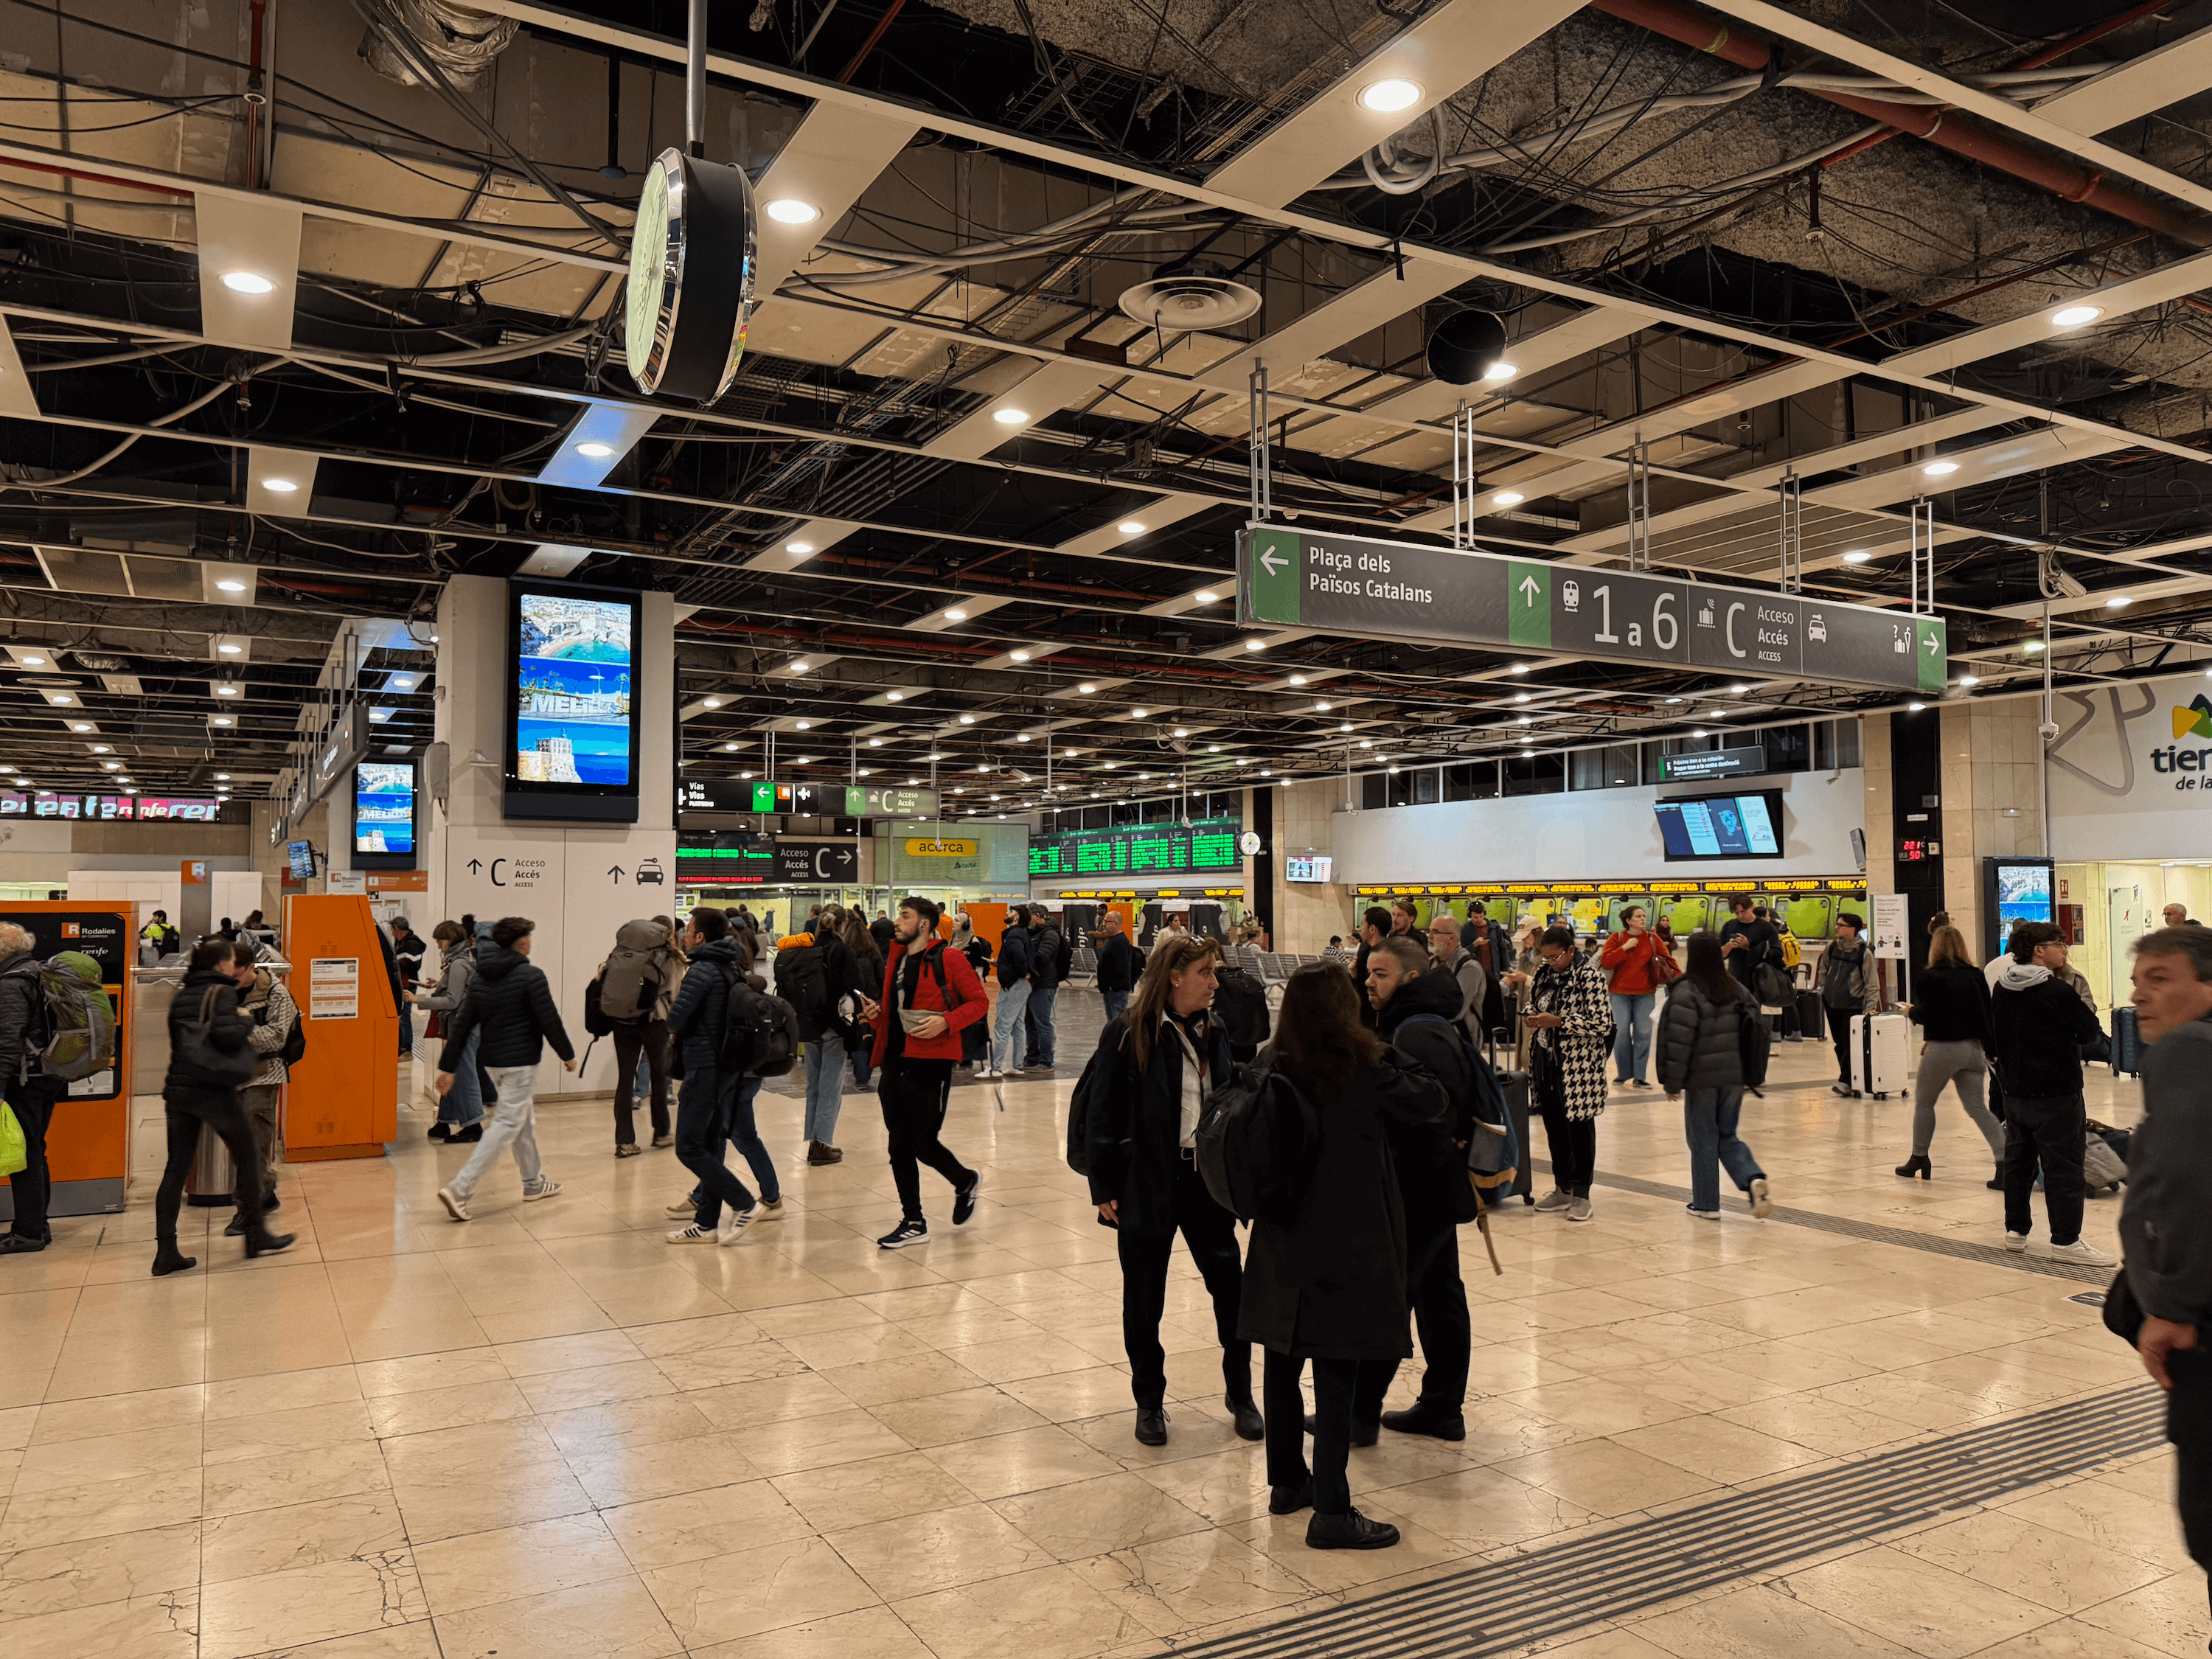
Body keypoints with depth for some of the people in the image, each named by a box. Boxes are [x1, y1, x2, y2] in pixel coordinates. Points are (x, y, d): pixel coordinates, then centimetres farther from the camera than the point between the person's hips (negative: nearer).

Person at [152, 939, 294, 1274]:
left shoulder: (181, 996, 15)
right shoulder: (222, 992, -7)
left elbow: (177, 1041, 20)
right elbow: (226, 1034, -22)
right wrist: (247, 1024, -3)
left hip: (177, 1088, 7)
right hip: (212, 1090, -6)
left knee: (176, 1168, 7)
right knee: (247, 1156, 9)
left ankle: (166, 1252, 5)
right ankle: (257, 1237, 17)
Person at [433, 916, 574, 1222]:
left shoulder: (482, 979, 8)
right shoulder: (531, 975, -13)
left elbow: (461, 1024, 8)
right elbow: (550, 1020, -13)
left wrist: (447, 1067, 11)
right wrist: (567, 1054, -1)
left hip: (492, 1060, 8)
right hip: (520, 1061, -8)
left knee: (525, 1118, 21)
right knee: (507, 1124, -6)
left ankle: (534, 1182, 31)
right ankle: (459, 1188, -15)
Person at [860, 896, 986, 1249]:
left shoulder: (948, 959, -7)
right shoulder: (895, 959, 14)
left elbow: (979, 1001, -6)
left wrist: (946, 1021, -20)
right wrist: (876, 1014, 3)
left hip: (931, 1064, -7)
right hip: (894, 1064, 7)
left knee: (924, 1144, -6)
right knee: (899, 1148, 8)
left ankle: (967, 1182, 23)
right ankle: (914, 1223, 22)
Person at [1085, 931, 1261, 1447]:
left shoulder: (1213, 1032, 7)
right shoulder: (1126, 1035, -10)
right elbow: (1102, 1117, -8)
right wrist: (1104, 1188, -8)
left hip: (1206, 1177, 4)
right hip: (1147, 1185, -4)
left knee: (1231, 1287, 4)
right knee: (1144, 1300, 8)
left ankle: (1240, 1392, 24)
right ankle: (1149, 1402, 26)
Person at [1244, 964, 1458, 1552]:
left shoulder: (1271, 1066, -2)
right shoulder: (1368, 1069, -15)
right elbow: (1429, 1102, -3)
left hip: (1283, 1238, 6)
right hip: (1346, 1241, -6)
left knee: (1282, 1360, 15)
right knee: (1337, 1373, -1)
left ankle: (1286, 1482, 29)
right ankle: (1331, 1511, 3)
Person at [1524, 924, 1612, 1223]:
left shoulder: (1591, 976, -12)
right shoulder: (1545, 974, 9)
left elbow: (1603, 1025, -16)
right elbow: (1534, 1005, 23)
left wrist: (1559, 1022, -21)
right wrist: (1530, 1017, -1)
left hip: (1579, 1065, -6)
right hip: (1546, 1059, 6)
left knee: (1579, 1128, 2)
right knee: (1554, 1126, 11)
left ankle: (1581, 1195, 12)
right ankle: (1562, 1189, 23)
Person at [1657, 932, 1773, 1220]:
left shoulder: (1687, 991, -14)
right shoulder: (1735, 988, 5)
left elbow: (1680, 1040, -16)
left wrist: (1672, 1082, -10)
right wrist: (1748, 1073, 17)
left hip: (1701, 1079, -5)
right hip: (1733, 1076, 5)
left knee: (1703, 1140, 7)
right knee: (1727, 1137, 17)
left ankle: (1706, 1204, 14)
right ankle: (1754, 1178, -6)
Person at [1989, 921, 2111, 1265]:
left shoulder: (2001, 990, 4)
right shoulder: (2058, 991, -18)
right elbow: (2090, 1029, -9)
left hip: (2014, 1092, 7)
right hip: (2056, 1094, -7)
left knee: (2017, 1160, 15)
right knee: (2063, 1167, -1)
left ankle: (2016, 1230, 22)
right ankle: (2065, 1240, 2)